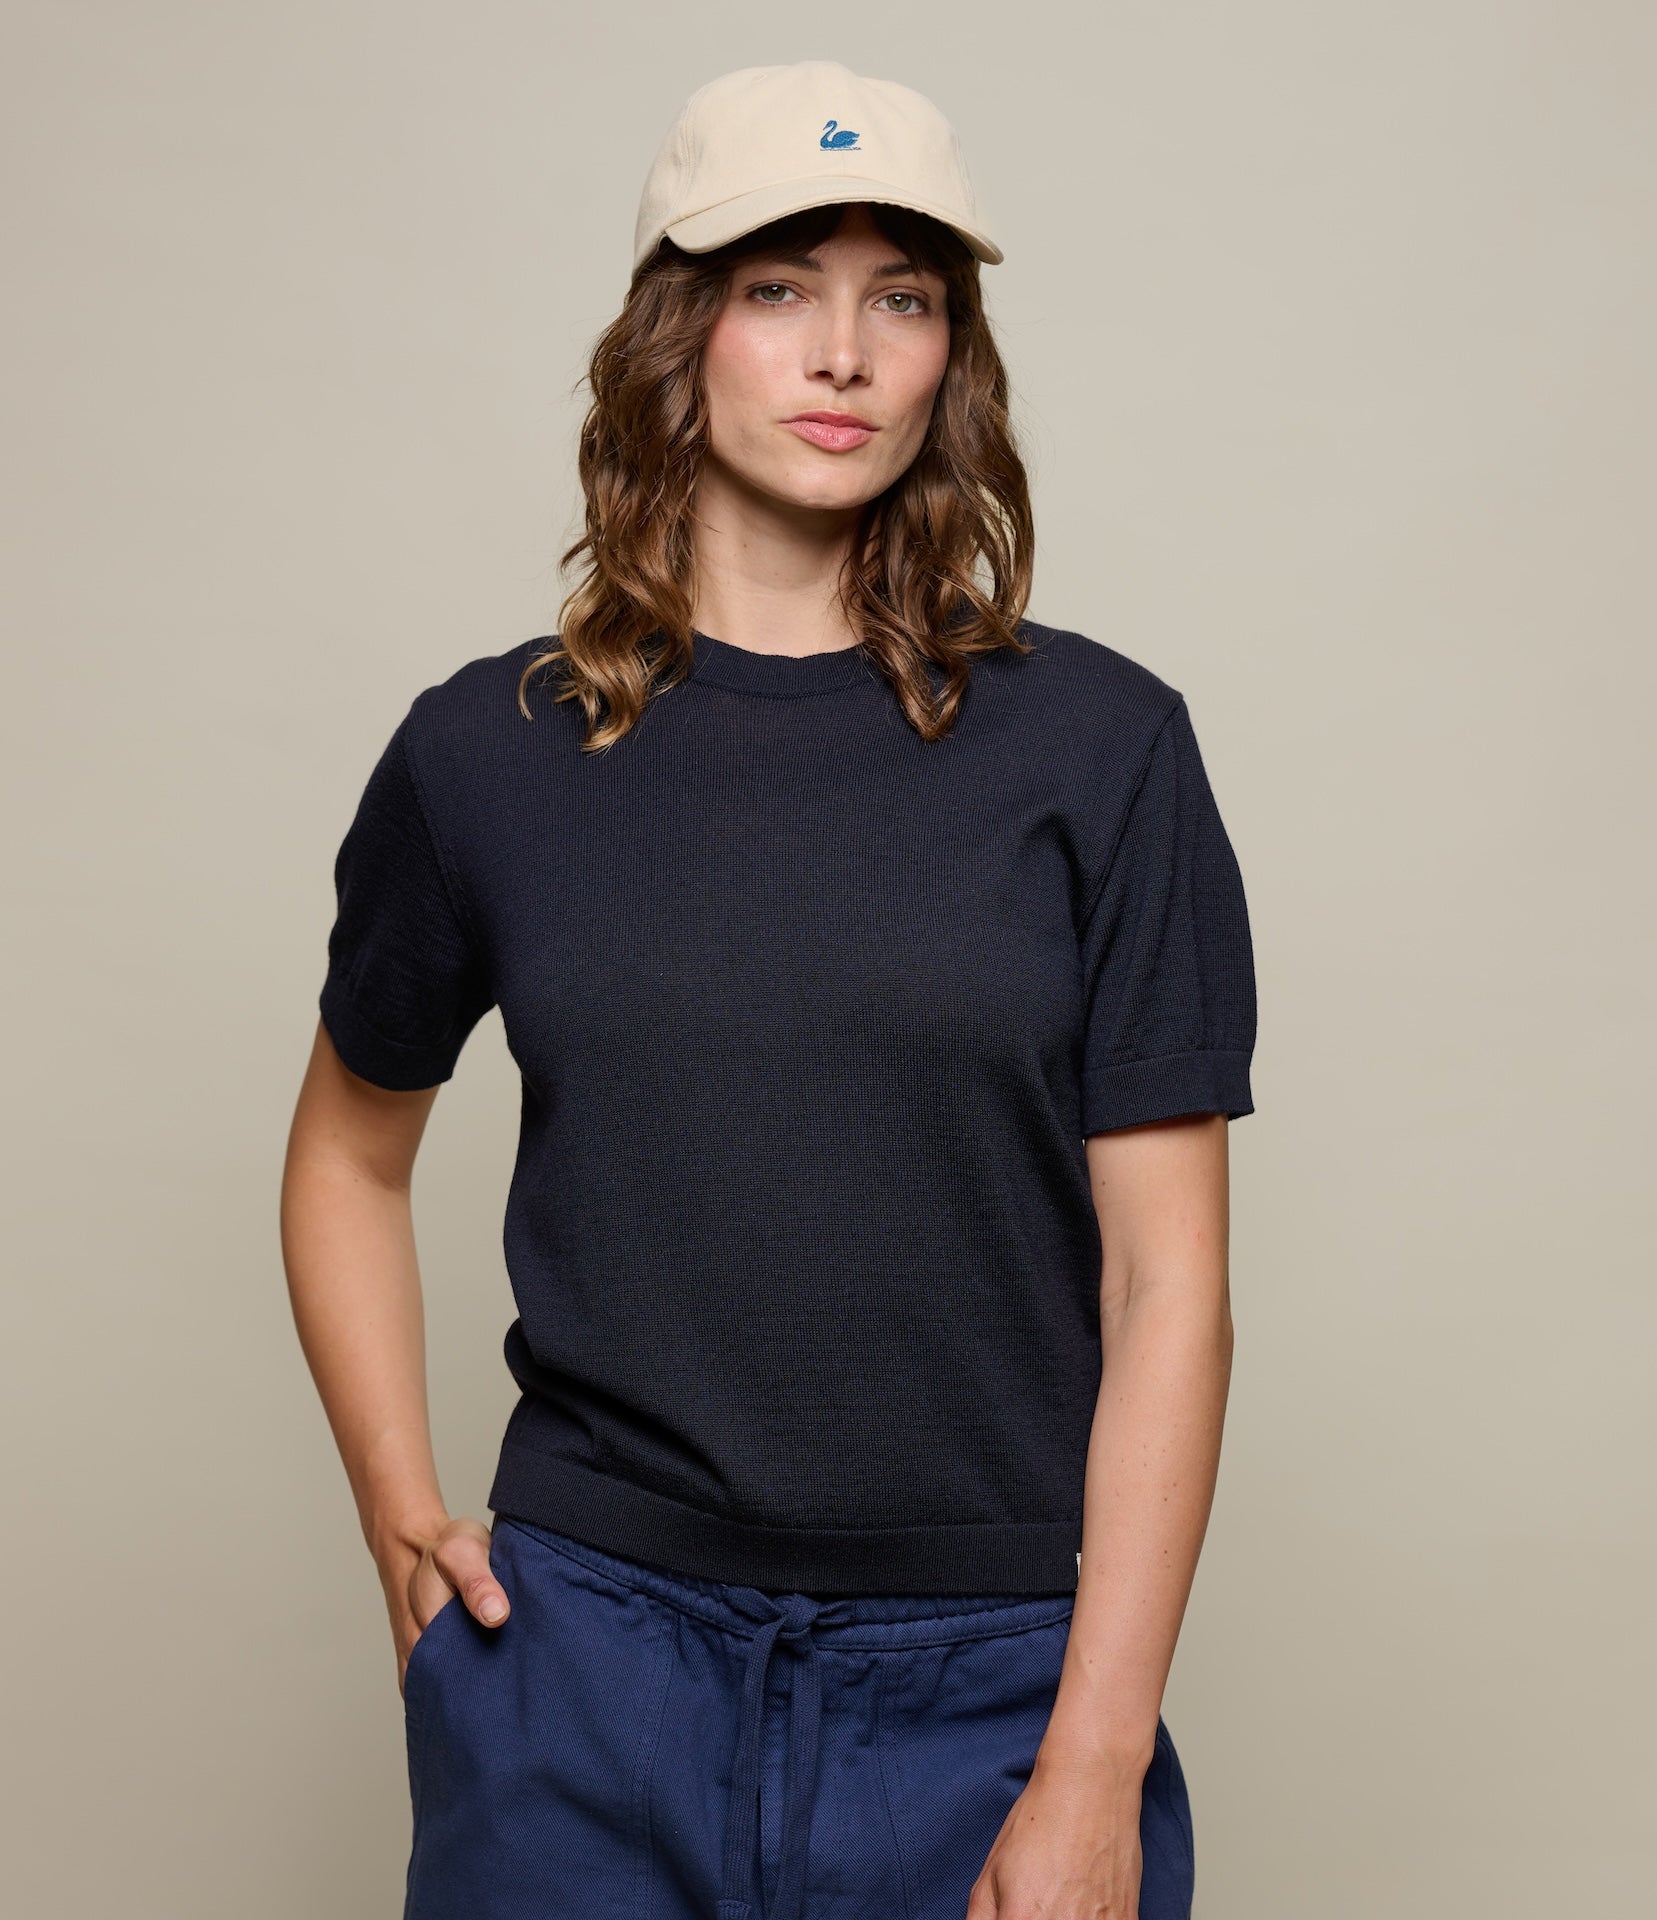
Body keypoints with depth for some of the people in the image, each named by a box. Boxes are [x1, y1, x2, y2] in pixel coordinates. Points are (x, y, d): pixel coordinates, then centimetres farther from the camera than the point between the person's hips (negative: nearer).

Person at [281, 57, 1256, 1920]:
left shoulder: (1097, 745, -4)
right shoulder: (486, 752, 1)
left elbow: (1166, 1279, -5)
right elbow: (349, 1152, 15)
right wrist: (400, 1514, 4)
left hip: (990, 1674, 0)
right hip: (583, 1647, 1)